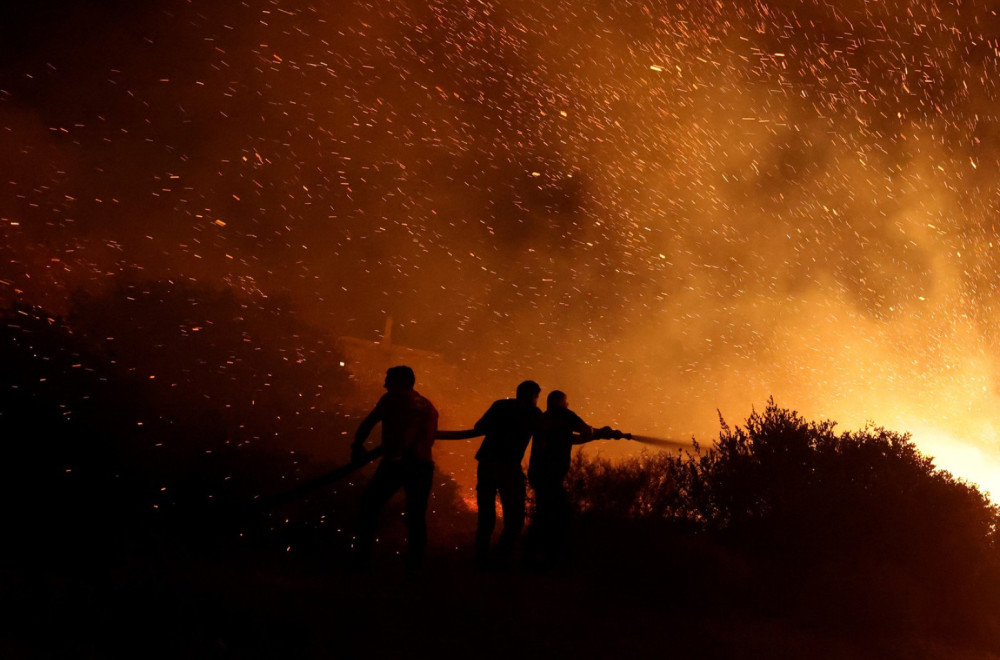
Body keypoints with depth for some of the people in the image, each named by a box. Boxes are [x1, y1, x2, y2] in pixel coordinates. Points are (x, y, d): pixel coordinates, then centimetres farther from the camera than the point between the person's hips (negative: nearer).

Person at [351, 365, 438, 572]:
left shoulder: (393, 399, 5)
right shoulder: (428, 407, 19)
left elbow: (369, 422, 3)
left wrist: (357, 446, 14)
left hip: (395, 462, -5)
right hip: (423, 464, 5)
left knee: (368, 508, 5)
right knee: (416, 517, 10)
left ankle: (363, 558, -1)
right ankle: (414, 565, 5)